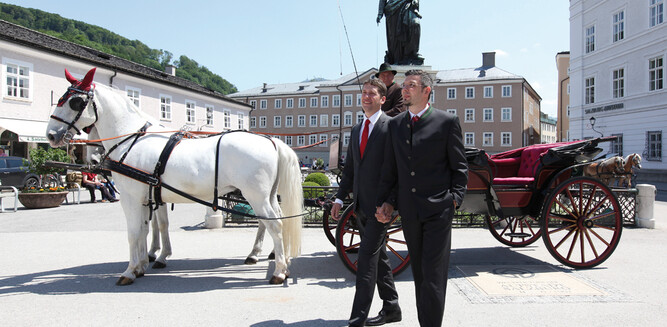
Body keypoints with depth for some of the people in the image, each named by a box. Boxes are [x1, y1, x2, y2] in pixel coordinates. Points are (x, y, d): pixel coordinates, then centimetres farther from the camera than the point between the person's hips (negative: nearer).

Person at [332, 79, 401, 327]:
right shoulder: (356, 130, 16)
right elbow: (349, 168, 18)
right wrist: (340, 198, 12)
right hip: (362, 204, 8)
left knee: (367, 259, -9)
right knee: (378, 256, 15)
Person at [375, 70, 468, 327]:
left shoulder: (447, 122, -2)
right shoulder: (394, 125, 11)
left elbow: (460, 166, 1)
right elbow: (390, 168, 14)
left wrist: (455, 198, -7)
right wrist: (386, 201, 7)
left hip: (438, 209, -5)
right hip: (409, 211, 5)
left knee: (433, 276, -5)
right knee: (419, 275, 14)